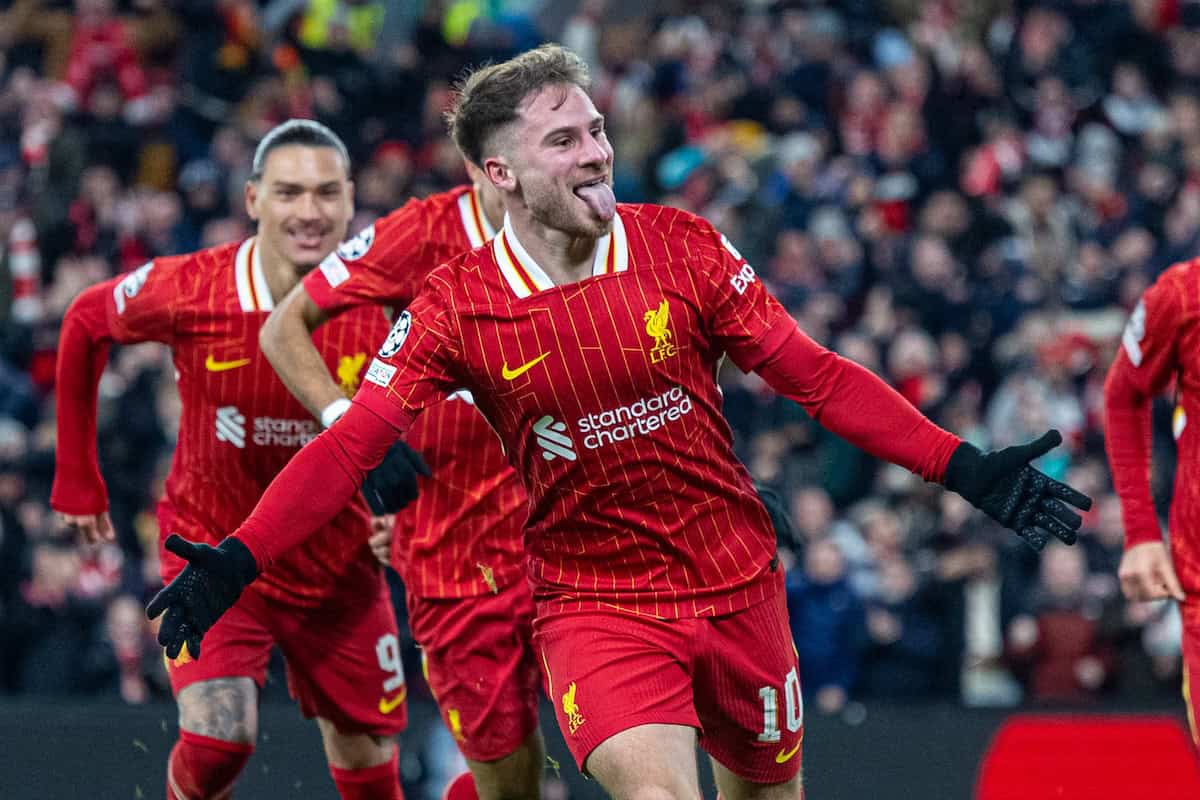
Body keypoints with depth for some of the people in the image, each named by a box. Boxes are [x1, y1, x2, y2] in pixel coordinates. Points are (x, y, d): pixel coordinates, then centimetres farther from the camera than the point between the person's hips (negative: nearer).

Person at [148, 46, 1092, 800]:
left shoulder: (682, 248, -7)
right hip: (590, 599, -3)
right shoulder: (456, 307, -10)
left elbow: (817, 378, -3)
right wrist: (235, 562, -25)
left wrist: (967, 469, -9)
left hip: (738, 585, 3)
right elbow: (350, 444, -12)